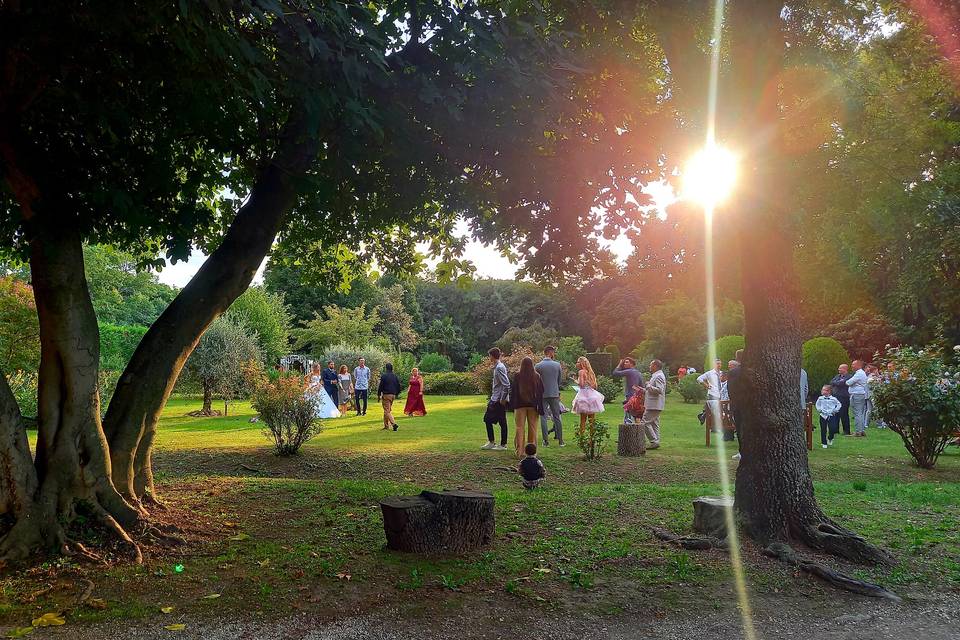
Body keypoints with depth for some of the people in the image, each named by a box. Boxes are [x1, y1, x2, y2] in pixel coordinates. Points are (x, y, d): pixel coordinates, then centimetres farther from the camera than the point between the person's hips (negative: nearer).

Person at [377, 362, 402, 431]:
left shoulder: (384, 376, -10)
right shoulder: (395, 376, 8)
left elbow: (380, 386, -10)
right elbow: (398, 386, 11)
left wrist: (378, 395, -2)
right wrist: (396, 394, 21)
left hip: (386, 395, -7)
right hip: (393, 395, 7)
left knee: (387, 411, -6)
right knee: (388, 409, 18)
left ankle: (394, 424, -21)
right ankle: (386, 425, 22)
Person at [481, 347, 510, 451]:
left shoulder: (499, 368, -17)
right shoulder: (496, 367, 13)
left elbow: (506, 385, -24)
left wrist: (503, 399, -20)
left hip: (500, 400, -10)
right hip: (494, 399, 10)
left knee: (502, 422, -2)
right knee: (487, 419, 13)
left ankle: (503, 445, 5)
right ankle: (491, 442, 21)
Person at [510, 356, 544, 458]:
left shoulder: (517, 376, -8)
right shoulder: (537, 376, -3)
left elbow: (513, 391, -5)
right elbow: (541, 392, 0)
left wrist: (512, 406, 2)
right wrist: (540, 408, 5)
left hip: (520, 405, -1)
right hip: (533, 406, 1)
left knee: (520, 428, 4)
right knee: (532, 428, 10)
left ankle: (520, 452, 1)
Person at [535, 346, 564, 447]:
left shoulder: (538, 366, -6)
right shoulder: (557, 365, -2)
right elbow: (560, 381, 6)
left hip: (542, 395, -1)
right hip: (554, 394, 1)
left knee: (543, 417, 4)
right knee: (557, 417, 9)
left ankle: (546, 441, 1)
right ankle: (560, 441, 12)